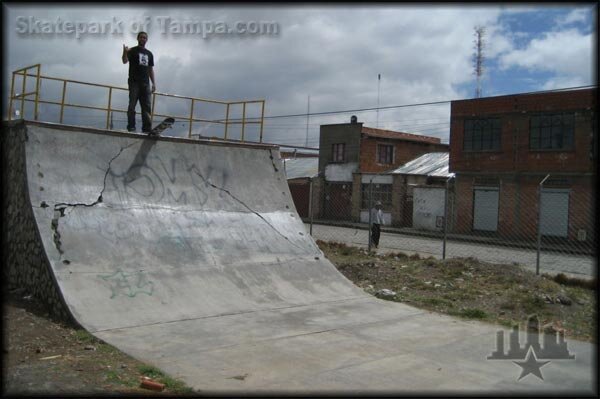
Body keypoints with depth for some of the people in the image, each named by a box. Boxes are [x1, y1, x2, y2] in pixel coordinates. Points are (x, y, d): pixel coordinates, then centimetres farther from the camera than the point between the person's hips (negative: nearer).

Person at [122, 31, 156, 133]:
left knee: (146, 106, 1)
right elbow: (125, 61, -11)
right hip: (134, 82, -4)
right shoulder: (132, 50, 4)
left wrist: (154, 83, 10)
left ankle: (147, 128, 2)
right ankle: (131, 127, -6)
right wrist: (125, 52, -32)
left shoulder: (149, 54, 18)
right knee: (132, 105, -7)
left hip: (145, 83, 4)